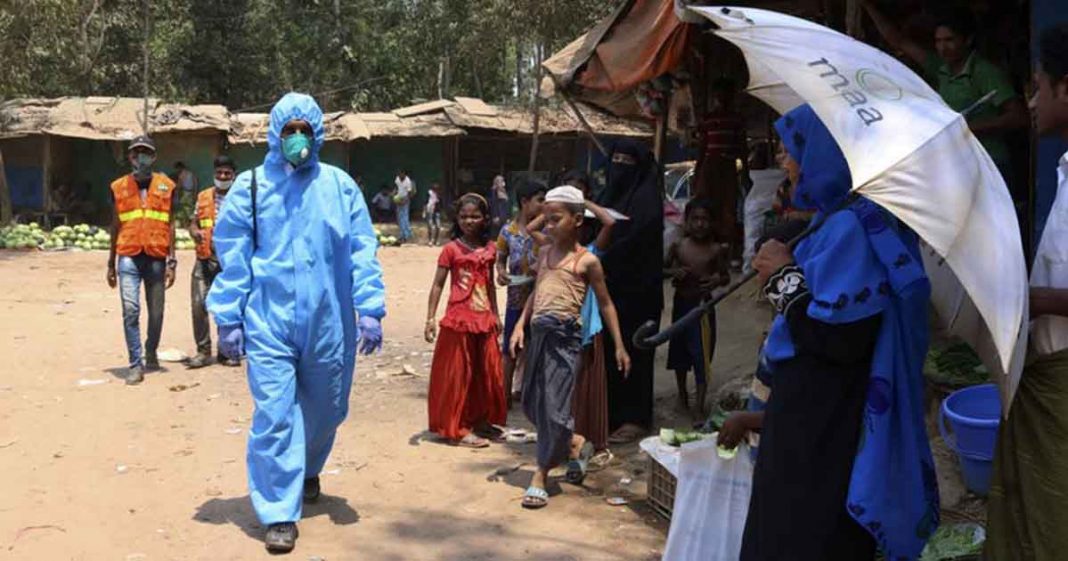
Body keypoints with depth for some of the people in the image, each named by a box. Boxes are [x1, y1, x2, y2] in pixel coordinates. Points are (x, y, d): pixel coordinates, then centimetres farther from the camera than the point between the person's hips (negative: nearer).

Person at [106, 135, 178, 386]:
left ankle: (151, 354, 31)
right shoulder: (119, 186, 9)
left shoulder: (166, 186, 7)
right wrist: (110, 263, 15)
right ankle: (136, 365, -3)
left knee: (156, 311, 8)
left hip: (156, 257, 0)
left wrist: (171, 261, 1)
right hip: (129, 257, 0)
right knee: (131, 310, -10)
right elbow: (116, 226, 15)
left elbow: (170, 225, 7)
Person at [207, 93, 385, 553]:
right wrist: (228, 319, -1)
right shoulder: (250, 186, 1)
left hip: (329, 321, 2)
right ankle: (279, 513, 6)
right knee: (275, 415, -6)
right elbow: (232, 257, 1)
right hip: (269, 321, -2)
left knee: (324, 408, 16)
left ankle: (307, 471, 46)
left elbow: (363, 251, 2)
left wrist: (370, 309, -5)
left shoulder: (341, 186, 3)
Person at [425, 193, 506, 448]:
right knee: (458, 375, 2)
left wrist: (495, 315, 17)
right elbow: (438, 285, -7)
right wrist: (430, 318, -13)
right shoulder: (451, 249, -7)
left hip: (484, 320, 5)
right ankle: (457, 429, 10)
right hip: (458, 320, -5)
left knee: (486, 373, 12)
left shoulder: (490, 248, 7)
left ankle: (480, 421, 27)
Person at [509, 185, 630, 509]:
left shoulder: (587, 260, -2)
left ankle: (540, 476, 5)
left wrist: (619, 346, 2)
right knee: (532, 401, 11)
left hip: (565, 334, -6)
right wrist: (520, 326, 9)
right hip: (538, 333, 6)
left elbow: (605, 304, 3)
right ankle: (576, 445, 33)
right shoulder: (544, 254, 14)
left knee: (554, 404, -6)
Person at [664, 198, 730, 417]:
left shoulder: (716, 250, -7)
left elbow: (726, 276, 2)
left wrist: (718, 280, -20)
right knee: (680, 350, 16)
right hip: (681, 303, 2)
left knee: (702, 354, -3)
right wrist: (674, 272, -17)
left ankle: (699, 404, 5)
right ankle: (682, 393, 37)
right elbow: (663, 269, 5)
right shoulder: (678, 246, -4)